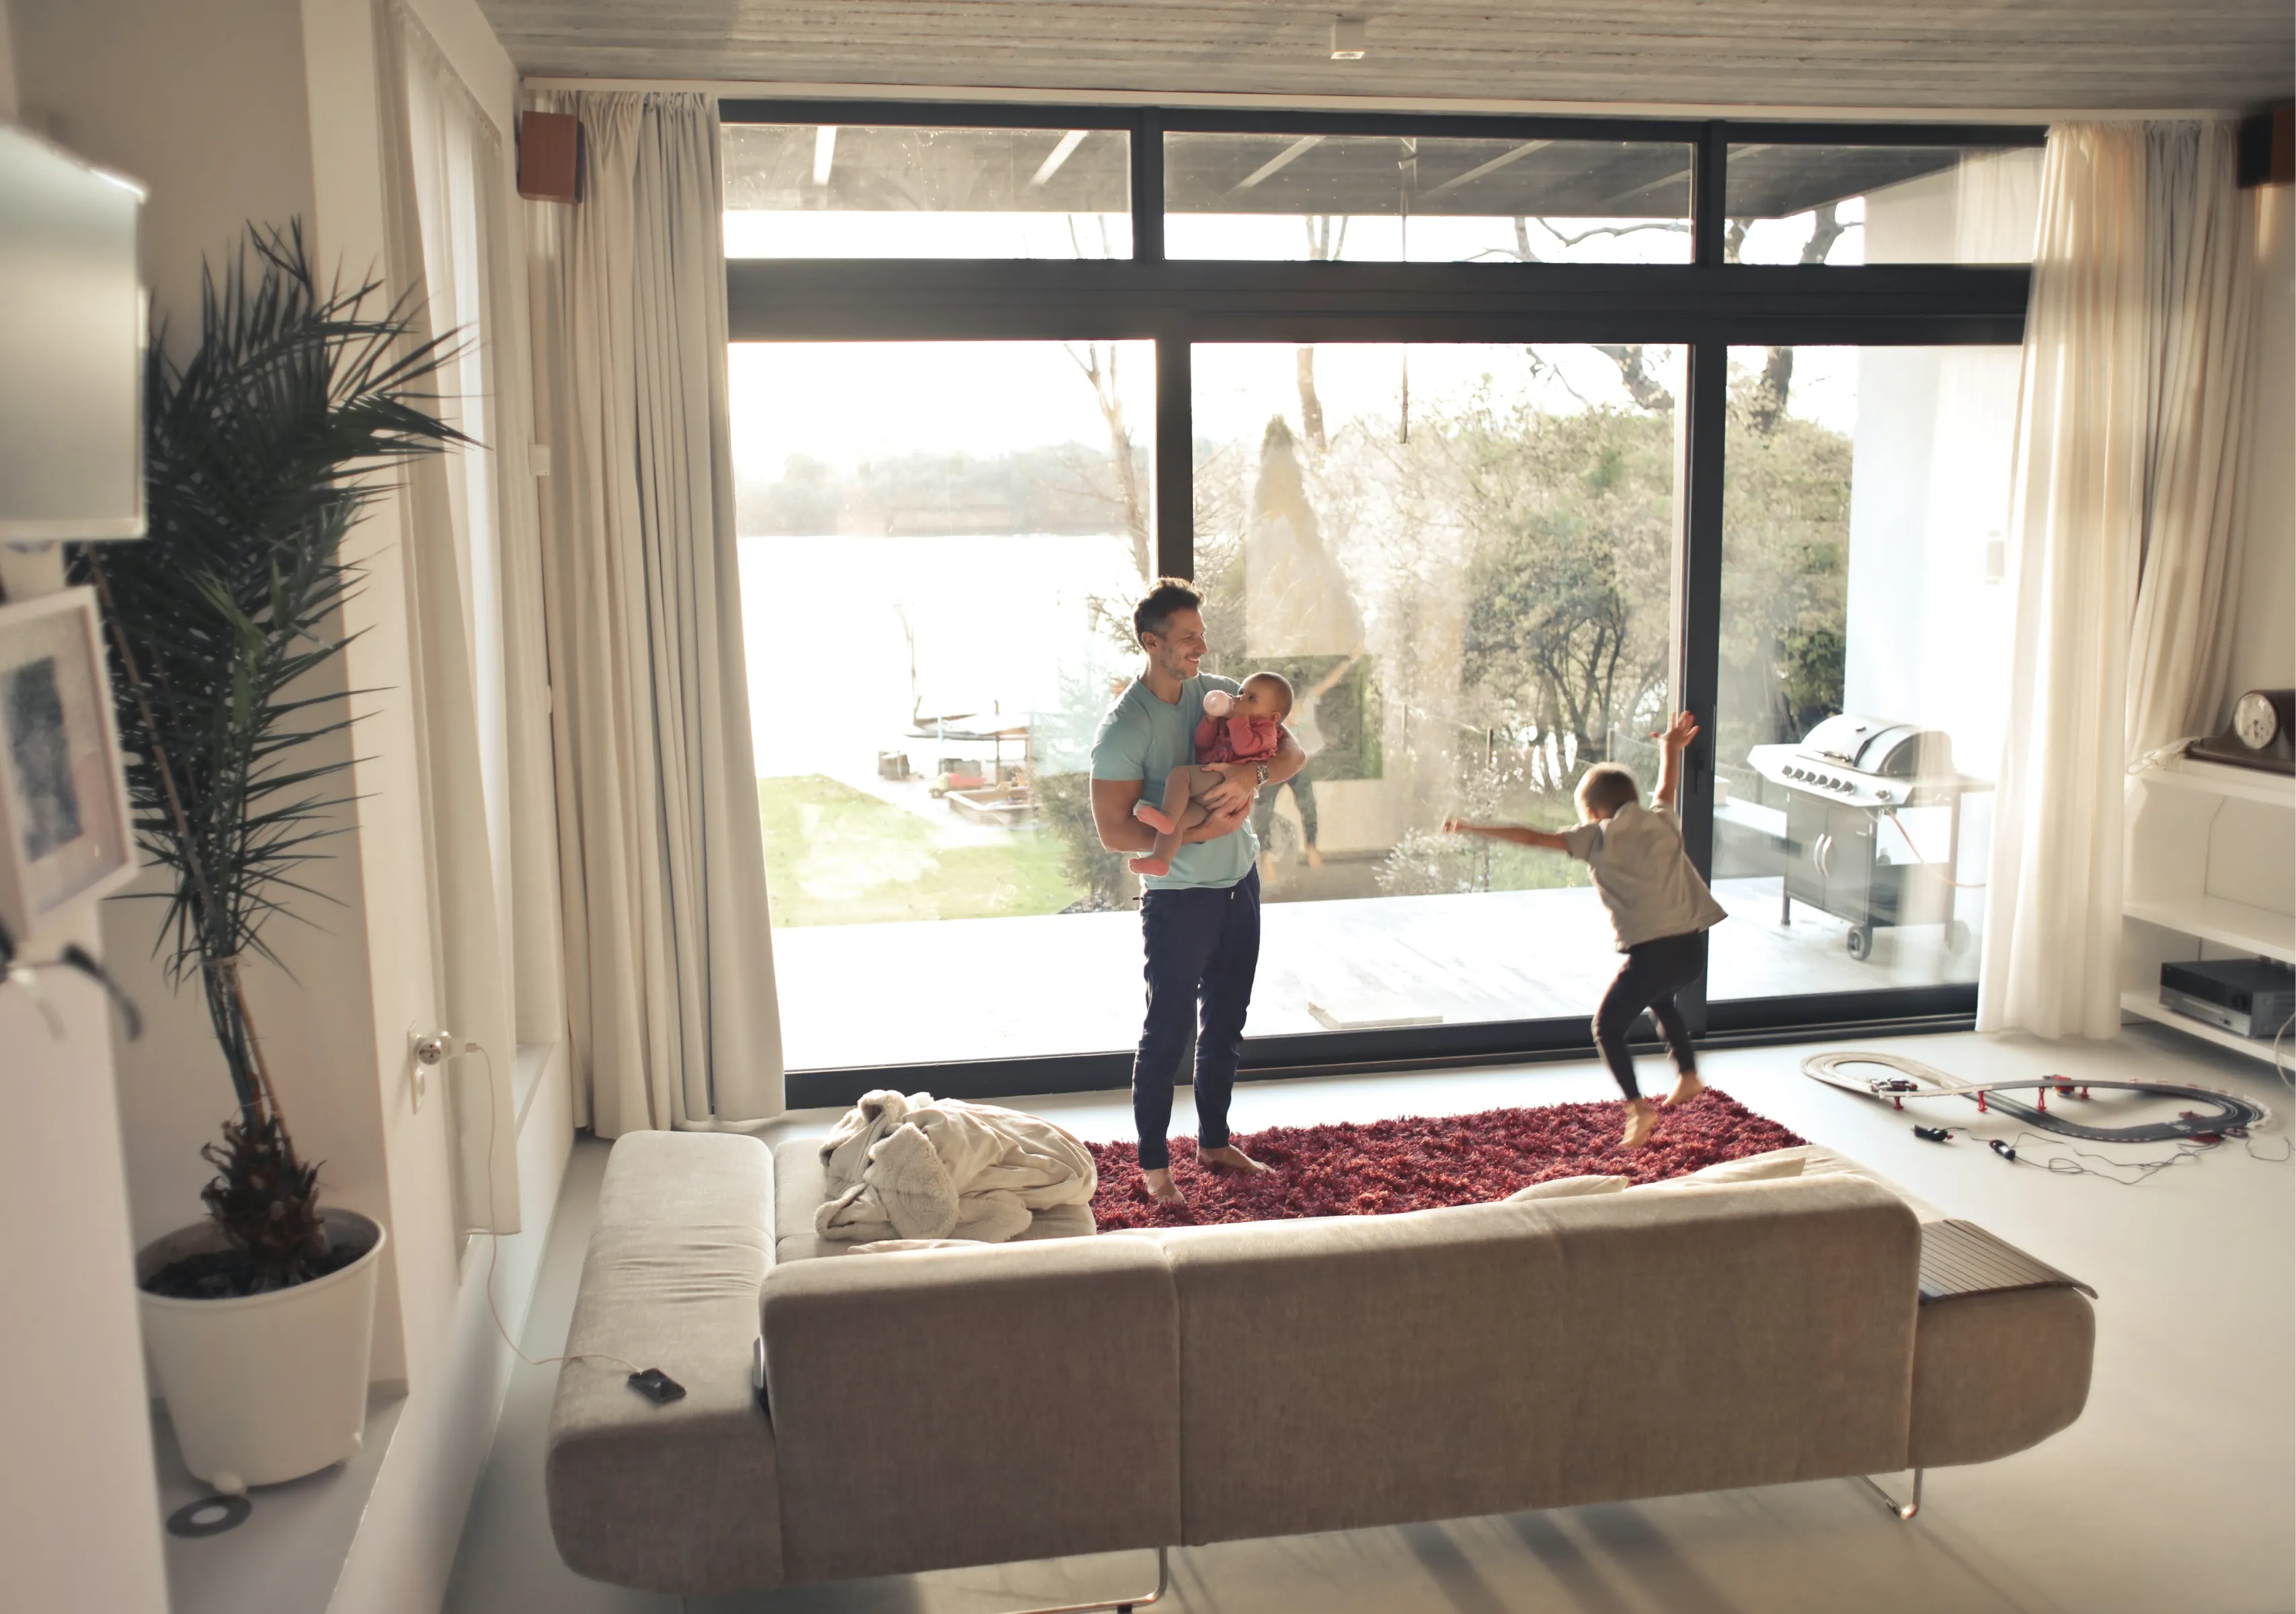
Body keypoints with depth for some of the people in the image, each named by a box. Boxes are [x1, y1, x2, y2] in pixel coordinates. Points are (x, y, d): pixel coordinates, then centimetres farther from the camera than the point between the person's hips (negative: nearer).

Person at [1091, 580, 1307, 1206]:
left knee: (1225, 1024, 18)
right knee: (1168, 1032, 3)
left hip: (1240, 882, 6)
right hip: (1179, 897, -6)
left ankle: (1215, 1139, 35)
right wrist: (1201, 831, -25)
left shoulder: (1220, 693, 1)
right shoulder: (1124, 727, -18)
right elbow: (1114, 831, -20)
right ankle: (1153, 1162, 19)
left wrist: (1252, 774, -25)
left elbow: (1291, 752, -3)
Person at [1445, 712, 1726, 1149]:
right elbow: (1667, 787, 37)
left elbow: (1533, 838, 1)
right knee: (1659, 999, 37)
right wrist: (1672, 748, 54)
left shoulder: (1597, 837, 3)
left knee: (1608, 1027, 8)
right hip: (1693, 947, 7)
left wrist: (1474, 829, 7)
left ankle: (1638, 1105, -6)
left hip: (1653, 950, -7)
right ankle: (1688, 1075, 40)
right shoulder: (1660, 820, 15)